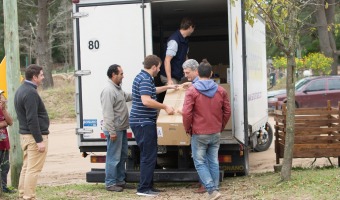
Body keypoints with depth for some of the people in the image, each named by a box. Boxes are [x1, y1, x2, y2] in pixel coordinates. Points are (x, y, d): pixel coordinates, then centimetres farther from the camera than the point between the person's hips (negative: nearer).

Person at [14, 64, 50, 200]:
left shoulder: (21, 90, 14)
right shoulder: (30, 93, -18)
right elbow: (32, 119, -22)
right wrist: (39, 140, -21)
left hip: (24, 135, 10)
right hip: (34, 136, -10)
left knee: (26, 167, 15)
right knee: (33, 169, -7)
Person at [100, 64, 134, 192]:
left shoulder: (118, 88, 13)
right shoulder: (109, 91, -19)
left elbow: (126, 96, 35)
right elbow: (108, 113, -23)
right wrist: (112, 131, -23)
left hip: (121, 129, 11)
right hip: (115, 130, -11)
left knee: (122, 157, 16)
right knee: (113, 158, -4)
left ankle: (120, 181, 25)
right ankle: (110, 183, 3)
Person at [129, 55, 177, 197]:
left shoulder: (143, 77, 17)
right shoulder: (145, 79, -17)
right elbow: (146, 101, -30)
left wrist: (167, 87, 42)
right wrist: (165, 107, -23)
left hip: (142, 122, 11)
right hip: (144, 123, -11)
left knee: (148, 155, 15)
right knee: (148, 156, -6)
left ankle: (148, 186, 22)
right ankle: (143, 189, -2)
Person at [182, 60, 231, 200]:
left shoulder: (192, 91, -10)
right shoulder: (221, 91, 3)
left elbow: (186, 113, -15)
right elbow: (227, 111, 7)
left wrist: (188, 129, 0)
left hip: (199, 134, -4)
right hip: (216, 134, 4)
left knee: (200, 162, 4)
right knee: (213, 161, 13)